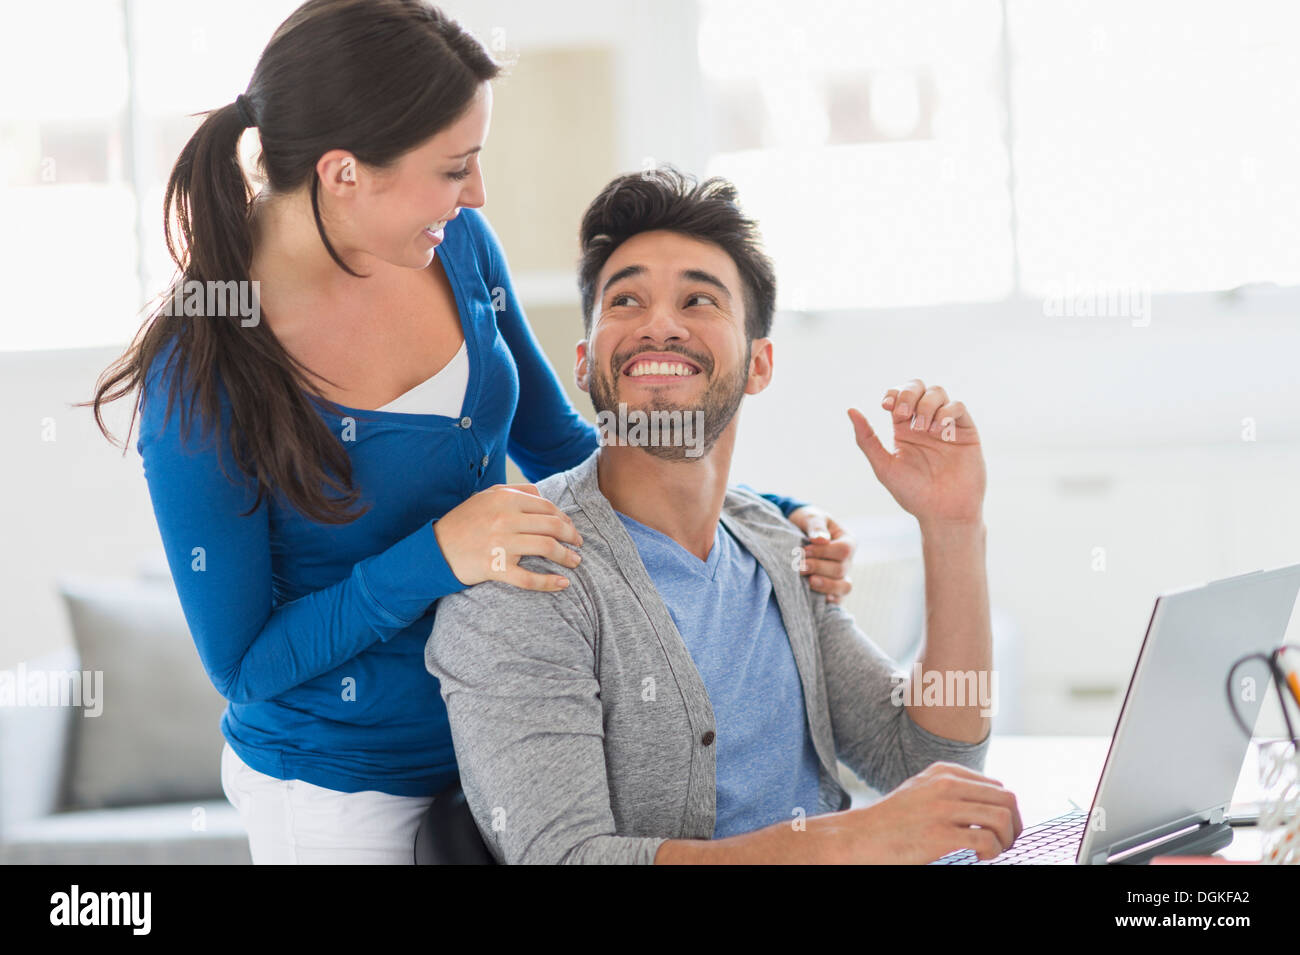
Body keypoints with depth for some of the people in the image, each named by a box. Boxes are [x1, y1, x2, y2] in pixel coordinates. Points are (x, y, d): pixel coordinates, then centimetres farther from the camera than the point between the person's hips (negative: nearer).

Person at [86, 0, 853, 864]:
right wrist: (437, 558, -28)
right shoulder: (201, 383, -24)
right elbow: (244, 663, -17)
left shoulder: (457, 245, -8)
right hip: (342, 791, -5)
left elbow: (554, 444, 8)